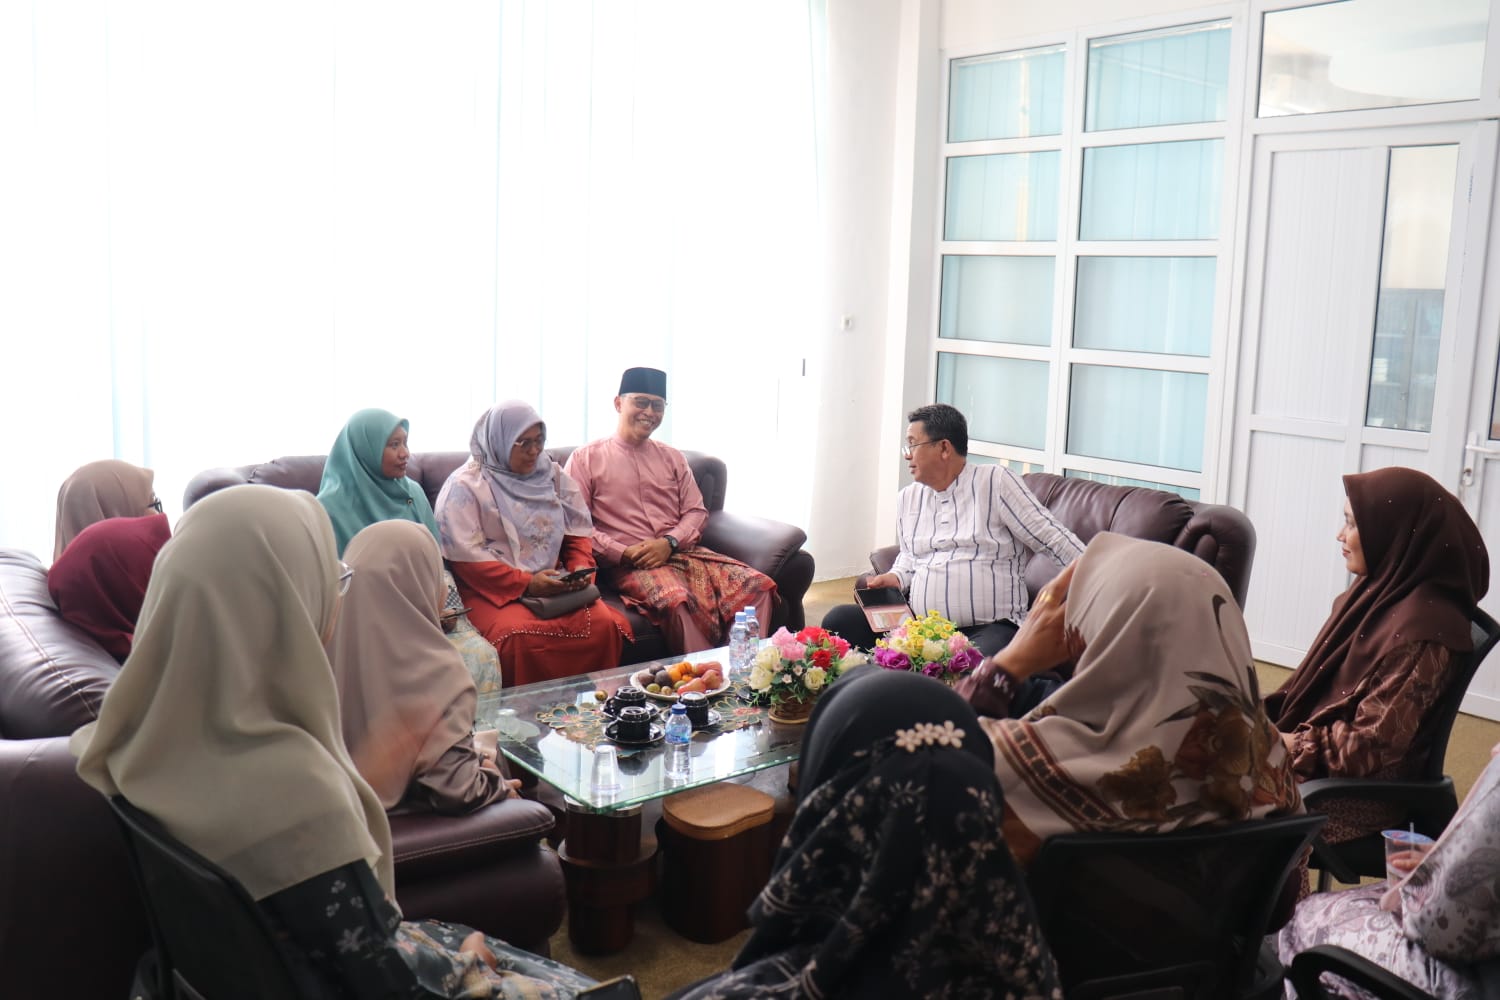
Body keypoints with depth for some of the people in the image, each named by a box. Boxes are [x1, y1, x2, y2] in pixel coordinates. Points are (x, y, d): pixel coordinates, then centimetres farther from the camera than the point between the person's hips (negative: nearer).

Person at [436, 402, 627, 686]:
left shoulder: (553, 476, 14)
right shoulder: (465, 486, -2)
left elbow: (576, 532, 18)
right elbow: (466, 556, -9)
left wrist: (580, 567, -4)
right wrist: (525, 584, -16)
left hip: (553, 585, 4)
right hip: (495, 589, -4)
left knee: (604, 624, -25)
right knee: (520, 635, -36)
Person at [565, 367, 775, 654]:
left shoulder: (672, 457, 22)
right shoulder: (586, 458, 8)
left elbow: (696, 512, 15)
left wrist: (669, 543, -7)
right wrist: (623, 553, -14)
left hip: (683, 552, 5)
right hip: (628, 563, -5)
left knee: (759, 585, -20)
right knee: (677, 600, -39)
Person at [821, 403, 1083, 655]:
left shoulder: (996, 482, 0)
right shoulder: (908, 498, 17)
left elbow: (1052, 538, 0)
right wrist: (896, 578, 11)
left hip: (989, 628, -5)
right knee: (839, 620, -14)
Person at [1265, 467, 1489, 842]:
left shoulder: (1419, 631, -23)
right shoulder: (1383, 589, 5)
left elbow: (1369, 748, -22)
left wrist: (1284, 746, -16)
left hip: (1355, 793, -8)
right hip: (1323, 758, 8)